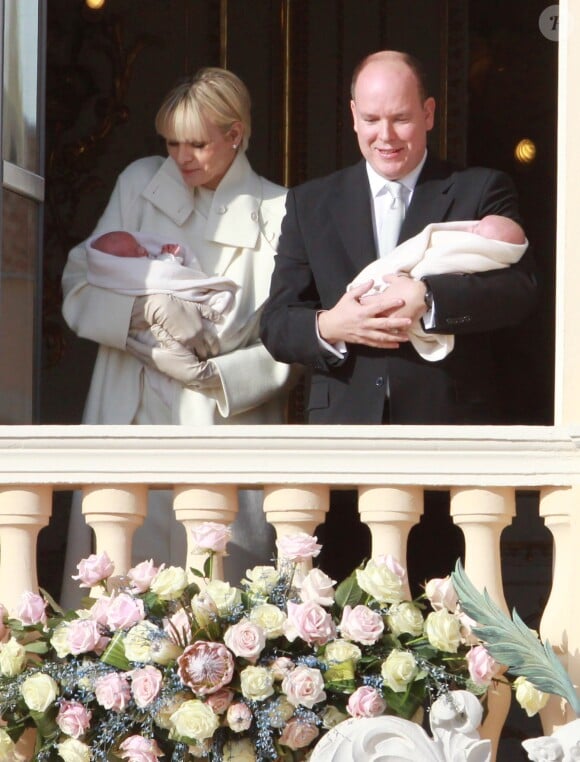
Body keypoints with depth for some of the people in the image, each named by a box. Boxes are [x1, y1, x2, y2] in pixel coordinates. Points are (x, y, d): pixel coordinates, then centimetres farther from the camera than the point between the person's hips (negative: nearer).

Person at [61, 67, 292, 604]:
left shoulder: (276, 212, 4)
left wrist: (219, 376, -15)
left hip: (228, 424, -2)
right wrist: (143, 309, -14)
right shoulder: (139, 185, 11)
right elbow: (79, 290, 5)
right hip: (133, 418, 2)